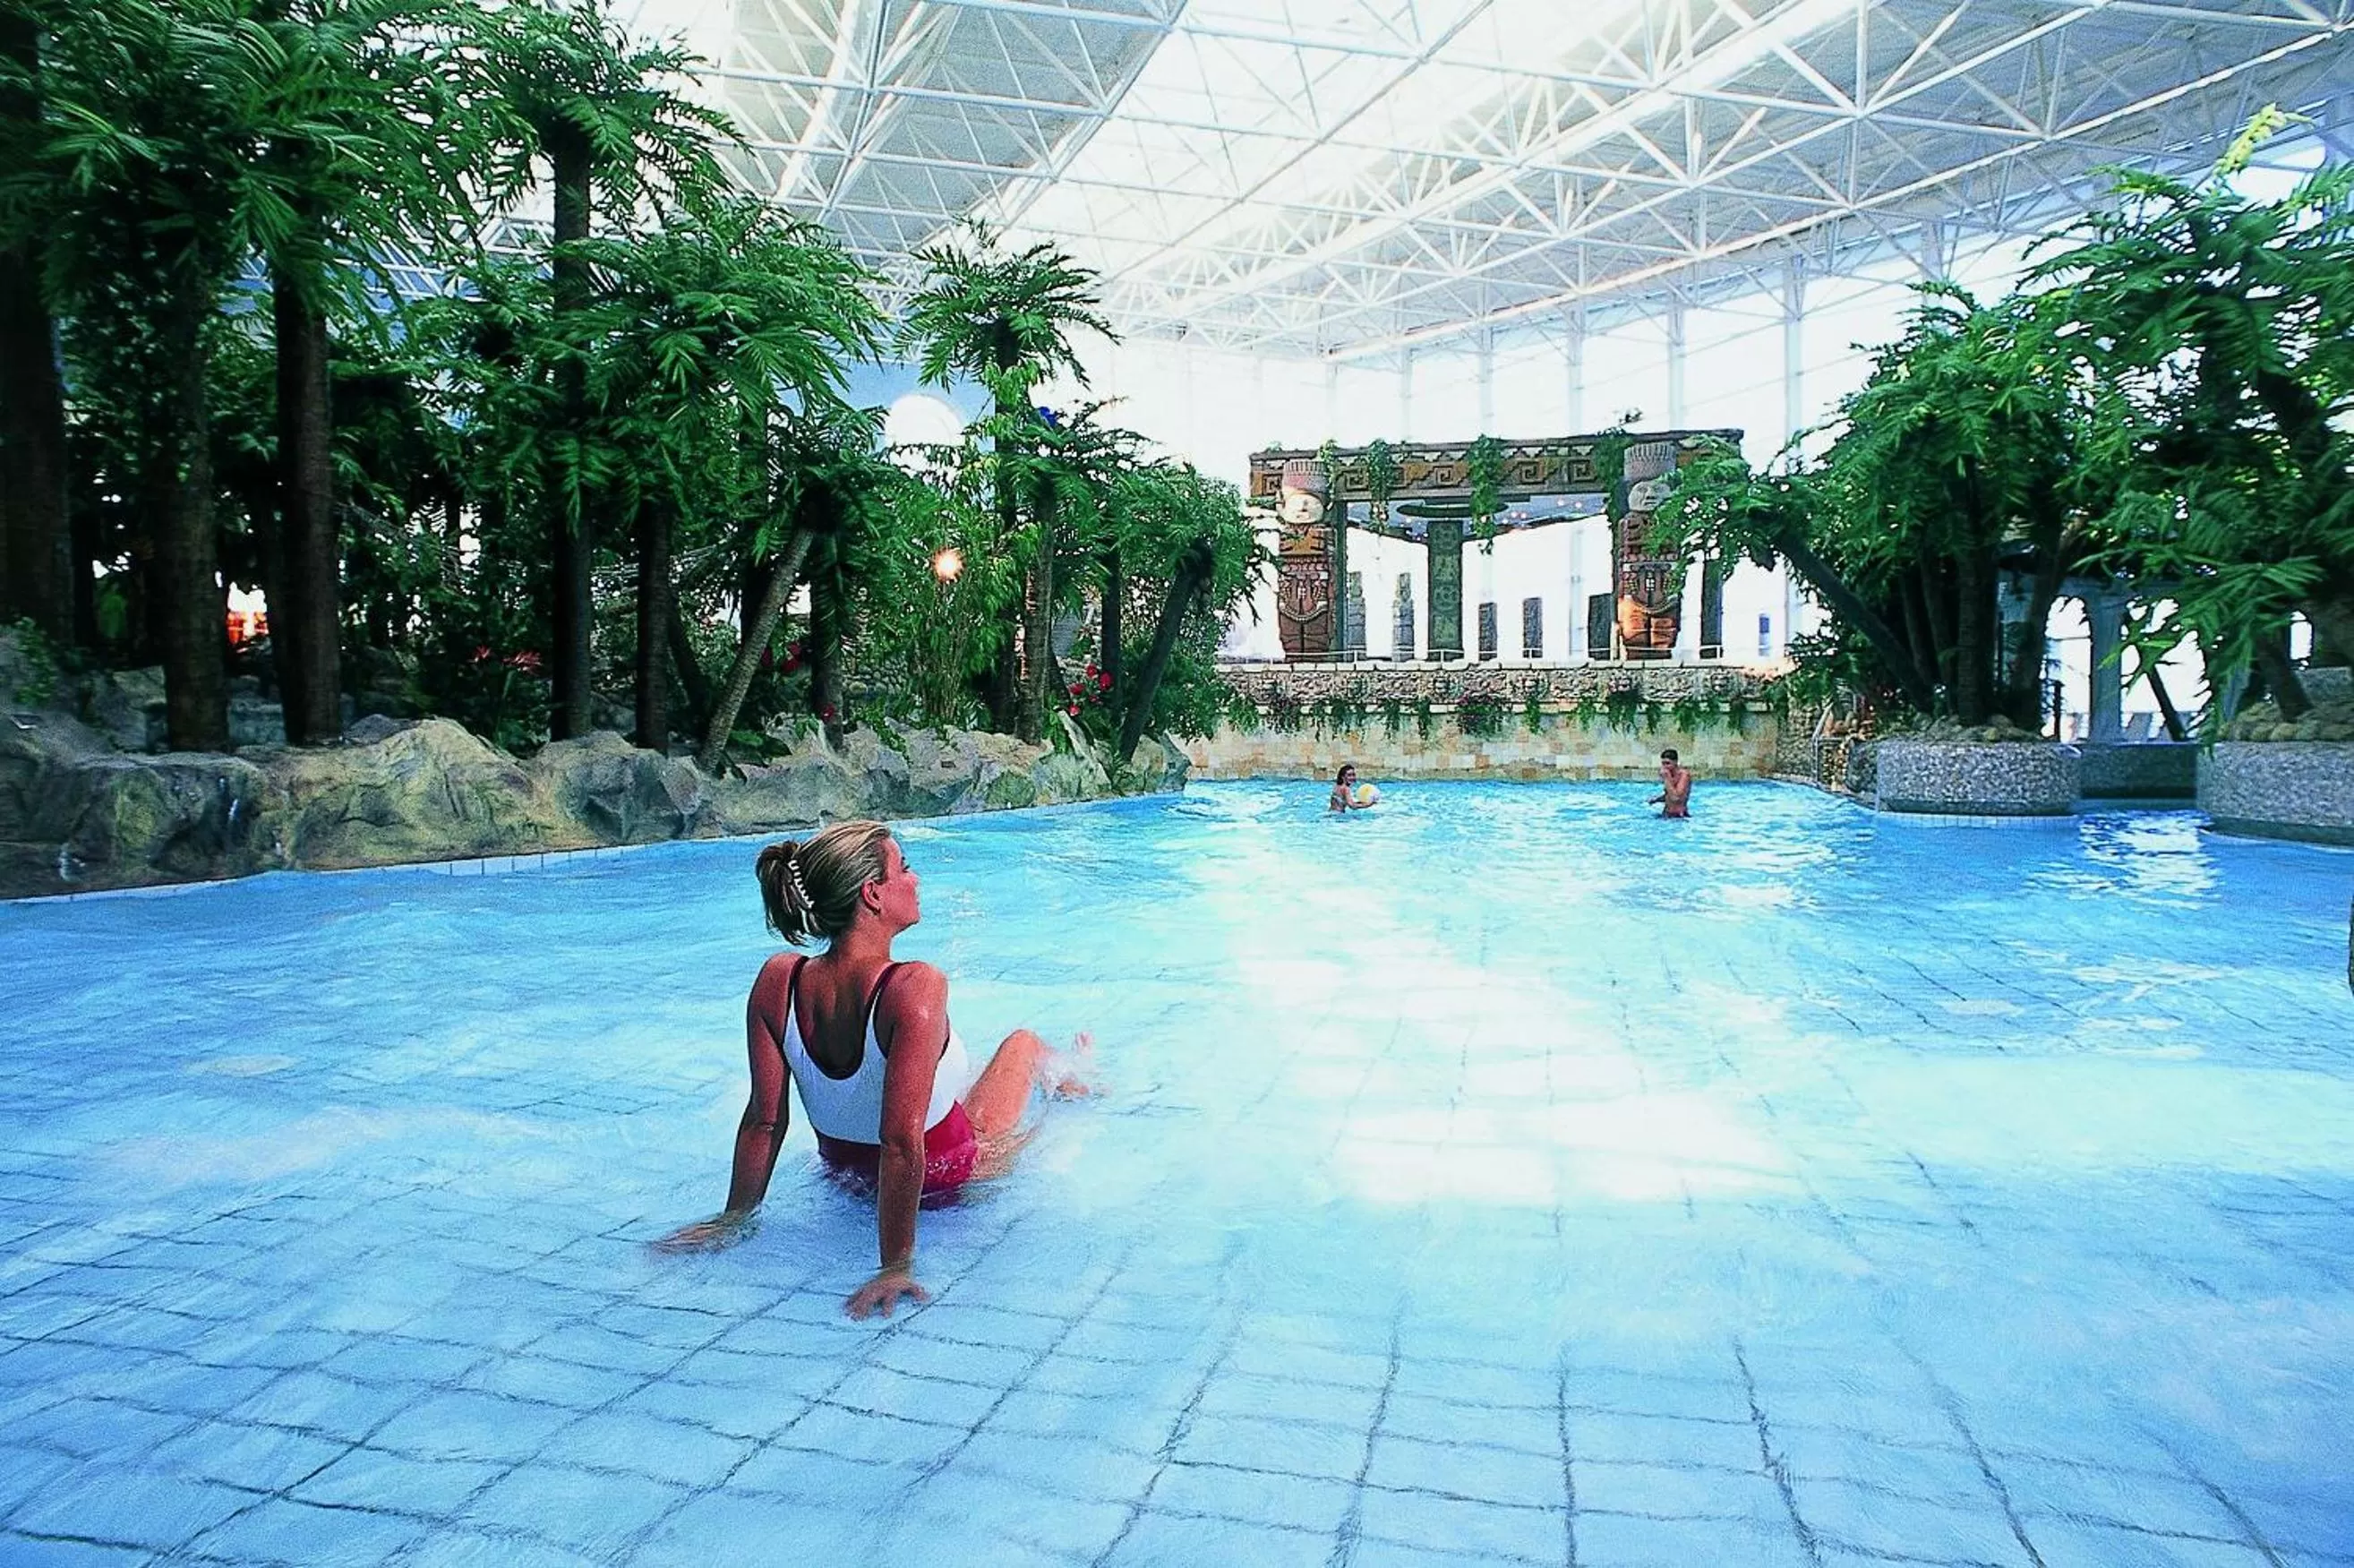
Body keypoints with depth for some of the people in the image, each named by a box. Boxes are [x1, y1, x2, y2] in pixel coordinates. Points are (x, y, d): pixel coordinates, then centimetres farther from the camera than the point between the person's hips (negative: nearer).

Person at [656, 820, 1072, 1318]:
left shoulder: (777, 981, -23)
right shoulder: (916, 988, -39)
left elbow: (764, 1118, -15)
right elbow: (902, 1142, -39)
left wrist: (735, 1217, -2)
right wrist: (896, 1267, -31)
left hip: (845, 1163, 4)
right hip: (947, 1173, -4)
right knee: (1023, 1042, 25)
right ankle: (1073, 1086, 61)